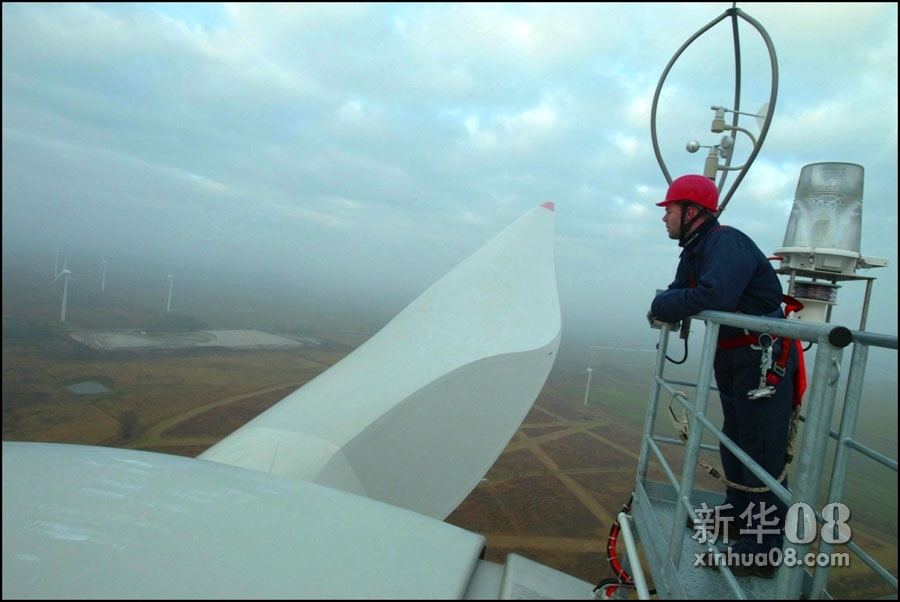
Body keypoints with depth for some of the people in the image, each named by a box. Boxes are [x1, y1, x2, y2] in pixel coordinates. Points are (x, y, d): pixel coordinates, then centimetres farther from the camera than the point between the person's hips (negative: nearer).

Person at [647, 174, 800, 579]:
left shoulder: (727, 243, -23)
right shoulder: (695, 250, 9)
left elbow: (713, 295, -38)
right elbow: (679, 291, 12)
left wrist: (663, 306, -22)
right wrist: (666, 306, -11)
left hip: (764, 358, -10)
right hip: (730, 357, 10)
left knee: (762, 453, -4)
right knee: (734, 443, 21)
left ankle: (763, 550, 7)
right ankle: (737, 512, 39)